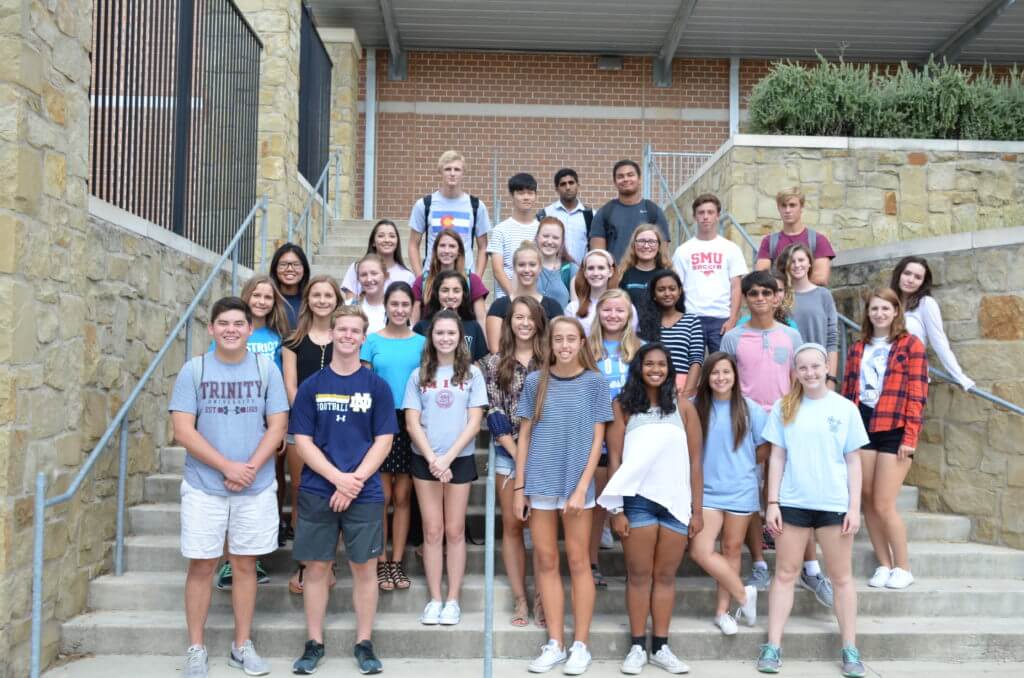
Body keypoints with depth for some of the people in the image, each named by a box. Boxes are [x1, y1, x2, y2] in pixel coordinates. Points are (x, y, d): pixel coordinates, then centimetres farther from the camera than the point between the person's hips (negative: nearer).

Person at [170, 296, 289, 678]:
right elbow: (182, 430, -7)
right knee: (201, 565, 5)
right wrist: (227, 466, -14)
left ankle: (242, 646, 21)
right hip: (203, 486, -1)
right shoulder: (194, 370, -2)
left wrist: (250, 468, -14)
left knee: (245, 564, 9)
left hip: (256, 488, 1)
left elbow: (278, 425, -1)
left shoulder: (266, 369, 1)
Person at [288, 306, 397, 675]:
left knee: (364, 567, 5)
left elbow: (383, 441, -1)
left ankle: (364, 644, 18)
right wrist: (338, 478, -14)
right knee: (317, 567, 7)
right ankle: (314, 643, 20)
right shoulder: (311, 386, 3)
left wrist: (355, 481, -13)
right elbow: (303, 441, -1)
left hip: (365, 493, 0)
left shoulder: (377, 386, 2)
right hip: (317, 492, 1)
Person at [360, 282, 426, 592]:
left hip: (410, 423, 1)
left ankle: (397, 562, 16)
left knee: (403, 496, 7)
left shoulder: (421, 342, 6)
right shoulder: (373, 341, 2)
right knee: (382, 496, 2)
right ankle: (381, 563, 13)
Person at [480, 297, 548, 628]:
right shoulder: (494, 363, 5)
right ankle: (520, 599, 12)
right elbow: (494, 412, -1)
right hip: (509, 452, 1)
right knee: (512, 525, 4)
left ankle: (541, 598, 10)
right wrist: (517, 452, -9)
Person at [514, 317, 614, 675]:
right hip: (539, 483, 2)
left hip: (576, 484, -2)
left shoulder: (594, 382, 0)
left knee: (578, 561, 5)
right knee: (546, 561, 7)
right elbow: (524, 436, 6)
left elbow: (597, 440, -2)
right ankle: (555, 644, 17)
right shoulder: (535, 381, 4)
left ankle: (580, 645, 14)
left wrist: (581, 488, -10)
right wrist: (519, 488, 2)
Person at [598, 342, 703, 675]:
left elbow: (694, 461, 6)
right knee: (639, 575, 5)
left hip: (677, 502, 2)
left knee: (665, 576, 9)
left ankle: (661, 647, 17)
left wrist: (697, 510, 3)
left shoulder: (683, 406, 6)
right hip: (638, 501, -2)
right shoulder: (623, 406, 2)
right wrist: (616, 510, -5)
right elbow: (615, 459, 0)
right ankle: (637, 647, 13)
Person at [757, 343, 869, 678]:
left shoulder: (845, 408, 2)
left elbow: (853, 462, 3)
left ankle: (850, 650, 18)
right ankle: (773, 647, 8)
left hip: (834, 504, 0)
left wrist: (854, 507, -3)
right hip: (792, 503, 0)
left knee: (842, 577, 8)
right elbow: (777, 458, 4)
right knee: (785, 574, 4)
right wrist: (772, 503, -2)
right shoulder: (784, 408, 3)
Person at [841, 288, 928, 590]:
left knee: (883, 505, -5)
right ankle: (884, 565, 17)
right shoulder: (858, 348, 14)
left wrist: (910, 437, -12)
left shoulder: (911, 345, 0)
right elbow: (847, 392, 13)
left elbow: (917, 395, -6)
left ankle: (903, 568, 12)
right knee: (867, 502, 5)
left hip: (894, 431, -5)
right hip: (862, 427, 5)